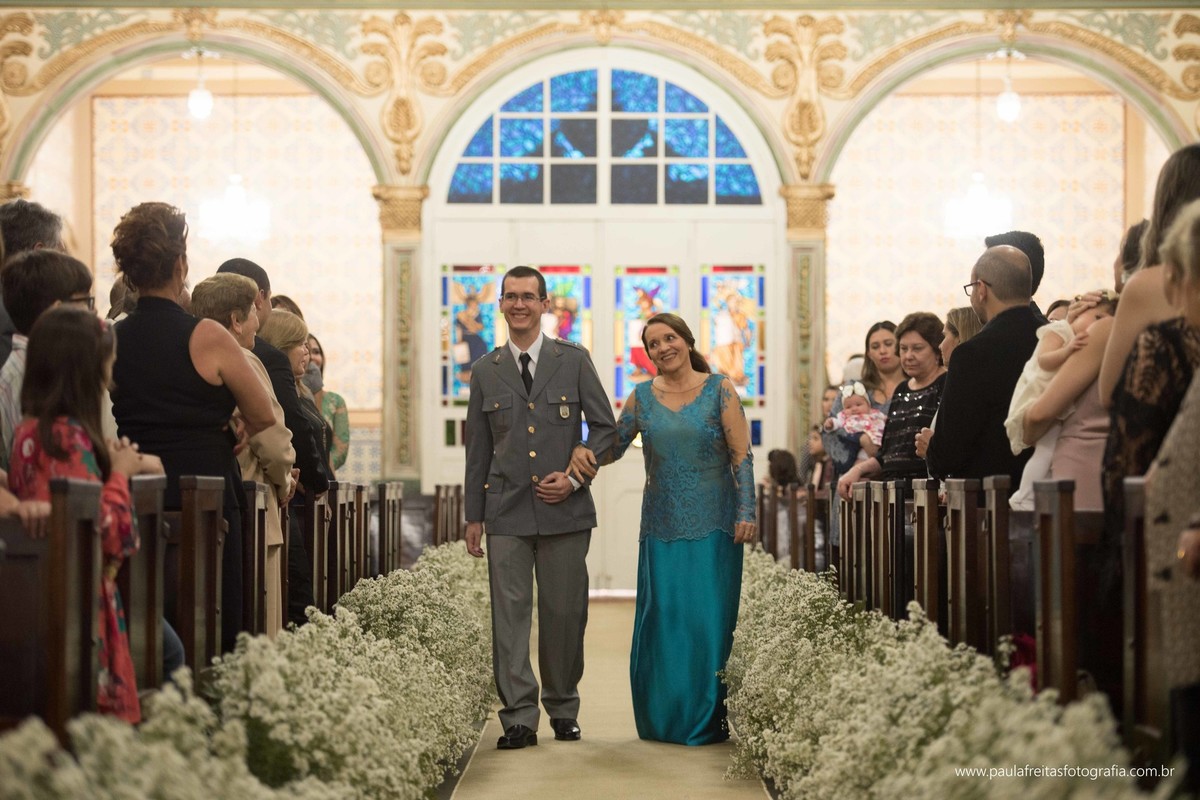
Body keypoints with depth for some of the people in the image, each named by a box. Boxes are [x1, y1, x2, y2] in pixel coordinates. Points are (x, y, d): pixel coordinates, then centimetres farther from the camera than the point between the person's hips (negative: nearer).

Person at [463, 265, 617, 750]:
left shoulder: (574, 361, 5)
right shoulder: (485, 372, 10)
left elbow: (605, 427, 7)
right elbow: (477, 450, 12)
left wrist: (575, 476, -7)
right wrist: (473, 516, 9)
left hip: (564, 509, -1)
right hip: (506, 512, 1)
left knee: (565, 613, 4)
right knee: (509, 614, -4)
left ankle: (563, 709, 19)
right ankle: (519, 718, -1)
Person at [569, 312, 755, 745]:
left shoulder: (720, 389, 0)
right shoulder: (642, 397, 8)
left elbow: (741, 454, -4)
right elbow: (612, 447, 12)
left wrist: (746, 512, -11)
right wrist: (583, 451, -10)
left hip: (713, 526, -3)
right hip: (662, 527, 3)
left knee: (709, 616, -3)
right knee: (661, 616, 1)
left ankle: (708, 720, 6)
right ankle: (663, 719, 11)